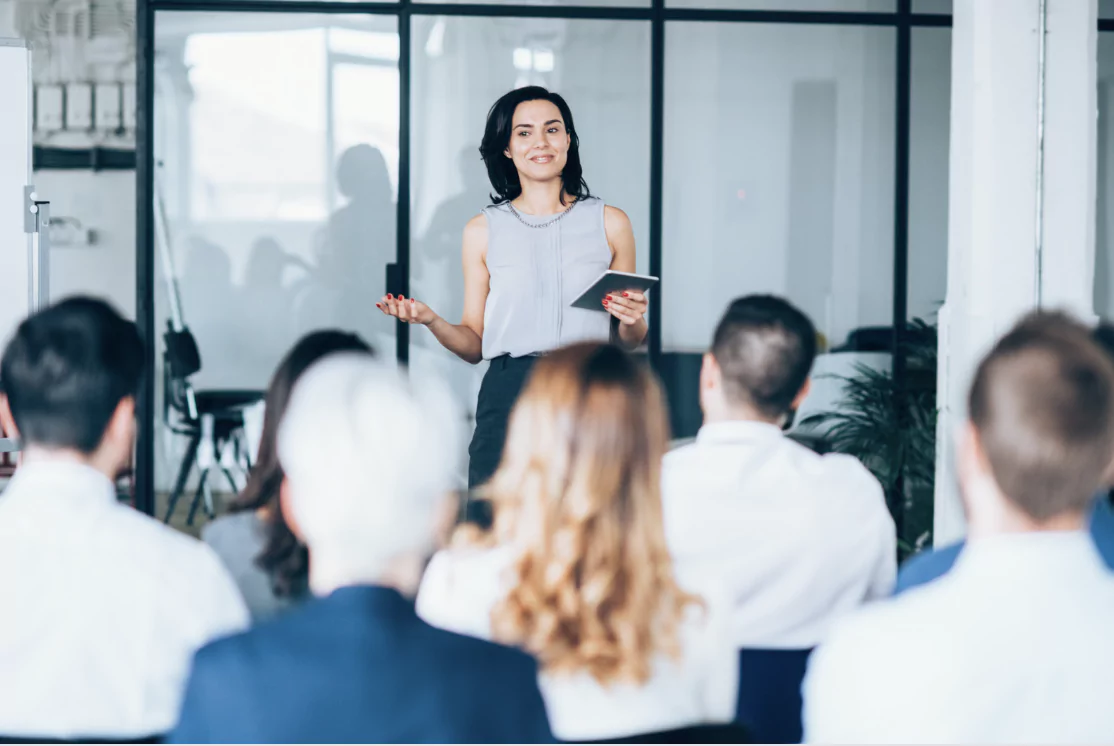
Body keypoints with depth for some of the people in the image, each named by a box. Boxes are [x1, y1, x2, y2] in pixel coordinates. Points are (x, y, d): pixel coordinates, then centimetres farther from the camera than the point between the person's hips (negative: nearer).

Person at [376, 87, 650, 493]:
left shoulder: (610, 223, 8)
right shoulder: (483, 230, 9)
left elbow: (629, 342, 13)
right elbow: (474, 345, 9)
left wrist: (631, 320, -7)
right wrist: (431, 321, -8)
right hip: (507, 400, 0)